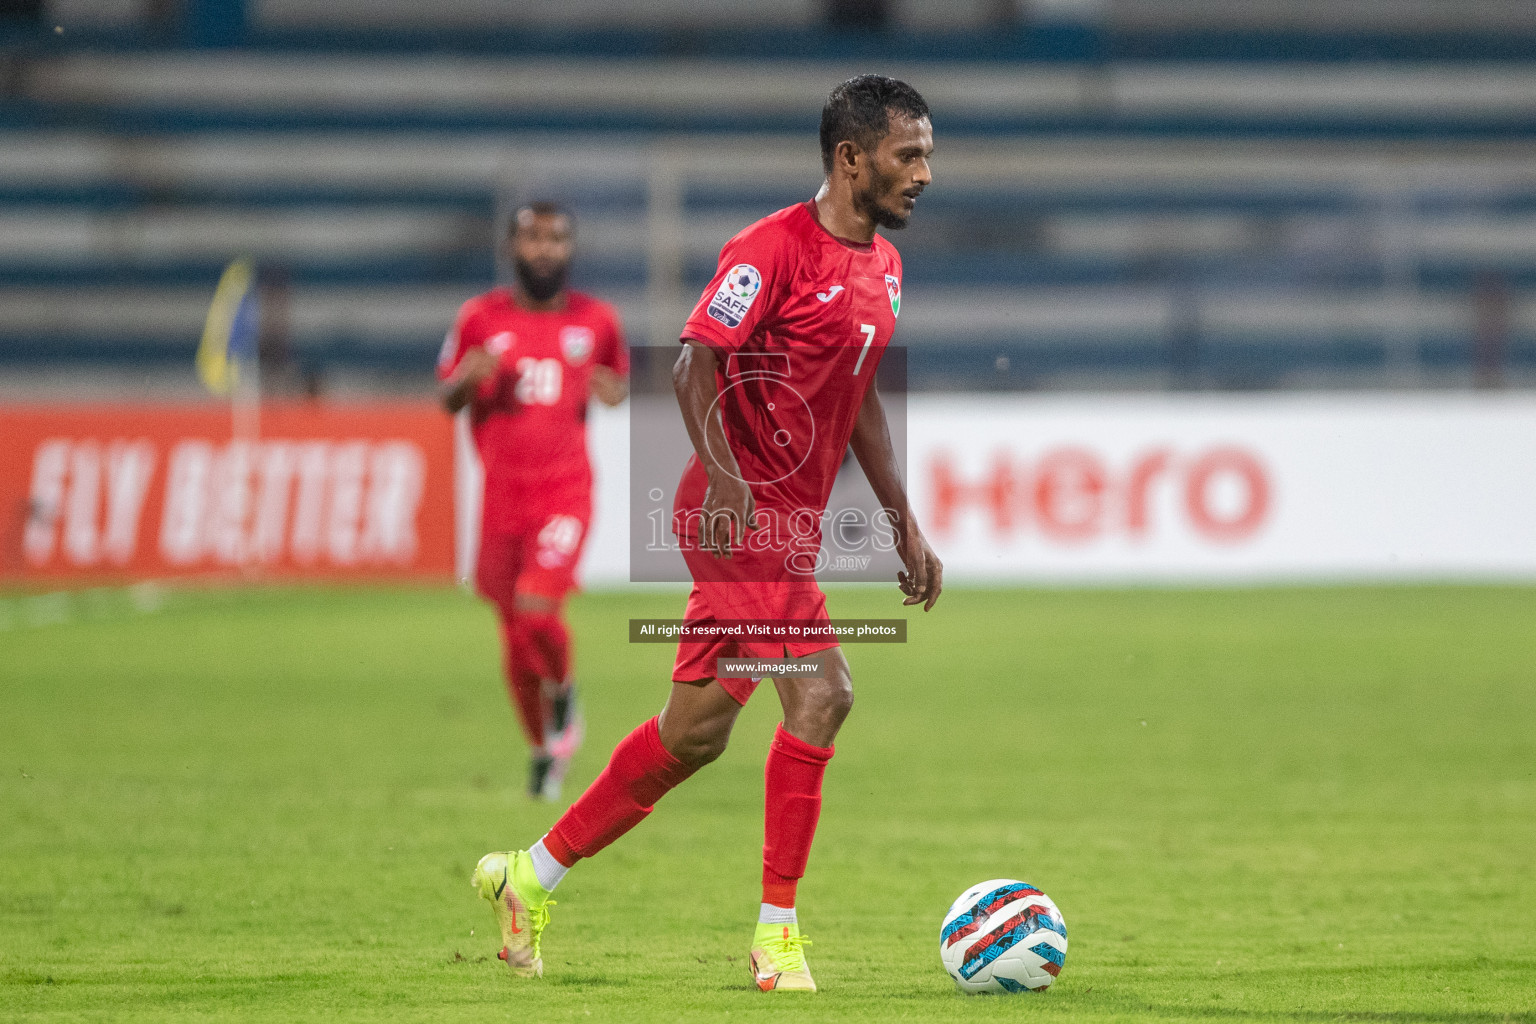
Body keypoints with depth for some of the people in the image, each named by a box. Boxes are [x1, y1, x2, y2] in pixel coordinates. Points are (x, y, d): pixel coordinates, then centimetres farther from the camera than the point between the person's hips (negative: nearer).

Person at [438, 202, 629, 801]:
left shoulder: (595, 320, 5)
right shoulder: (481, 318, 5)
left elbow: (618, 380, 19)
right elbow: (446, 400, 11)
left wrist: (615, 391, -5)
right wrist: (466, 379, -12)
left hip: (566, 489, -2)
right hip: (502, 493, 2)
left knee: (538, 610, -21)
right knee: (516, 637, 6)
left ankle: (563, 690, 11)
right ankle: (542, 749, 26)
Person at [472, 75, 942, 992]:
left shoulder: (883, 264, 15)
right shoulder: (774, 247, -12)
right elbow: (695, 361, -17)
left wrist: (907, 527, 20)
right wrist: (723, 476, -30)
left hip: (795, 525, 9)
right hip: (744, 512, -9)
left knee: (697, 730, 11)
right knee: (820, 695, -16)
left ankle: (533, 878, 22)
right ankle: (778, 933, -9)